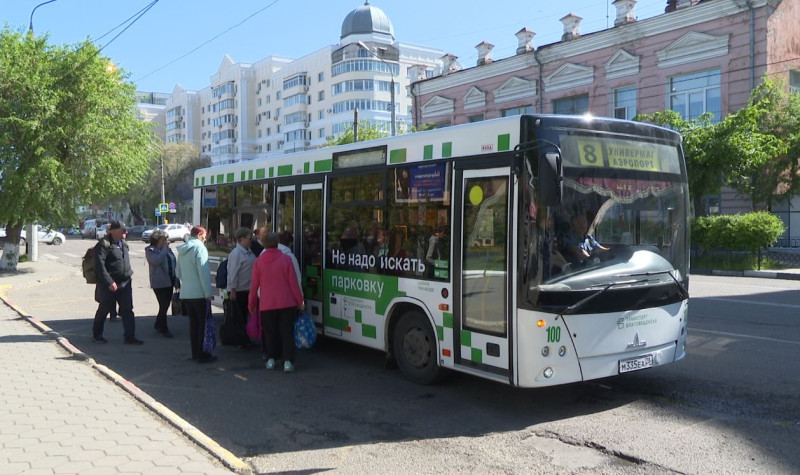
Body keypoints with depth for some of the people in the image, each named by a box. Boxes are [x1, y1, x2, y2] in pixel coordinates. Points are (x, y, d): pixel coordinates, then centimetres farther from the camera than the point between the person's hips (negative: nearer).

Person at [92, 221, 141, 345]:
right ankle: (96, 335, 25)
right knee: (104, 309, 8)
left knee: (127, 310, 3)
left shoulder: (123, 243, 12)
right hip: (109, 285, -6)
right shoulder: (104, 244, -13)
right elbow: (100, 265, -19)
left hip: (125, 284, 7)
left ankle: (130, 337, 5)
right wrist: (109, 282, -23)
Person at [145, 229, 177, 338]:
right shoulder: (150, 250, -6)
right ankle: (164, 329, 7)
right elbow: (157, 260, -26)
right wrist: (164, 248, -18)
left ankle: (158, 325, 31)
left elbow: (173, 264, 16)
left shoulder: (168, 249, 13)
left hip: (169, 282, 7)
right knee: (164, 306, -5)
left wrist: (176, 281, 11)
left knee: (165, 305, 13)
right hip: (159, 283, -7)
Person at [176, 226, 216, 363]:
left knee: (193, 323, 14)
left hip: (185, 293, 8)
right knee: (204, 323, 0)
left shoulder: (182, 250, 12)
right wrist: (208, 293, -17)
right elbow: (203, 272, -18)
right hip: (199, 293, -8)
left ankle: (195, 353, 20)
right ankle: (202, 354, 2)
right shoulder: (199, 247, -12)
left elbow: (178, 273, 19)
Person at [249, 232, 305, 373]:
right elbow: (293, 282, -4)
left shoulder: (259, 261, -2)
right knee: (287, 332, 3)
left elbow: (254, 285, 3)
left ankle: (271, 359, 16)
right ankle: (288, 361, -3)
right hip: (286, 303, -1)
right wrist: (300, 301, 5)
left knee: (270, 333, 13)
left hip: (266, 305, 1)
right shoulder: (286, 259, -5)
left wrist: (251, 304, 14)